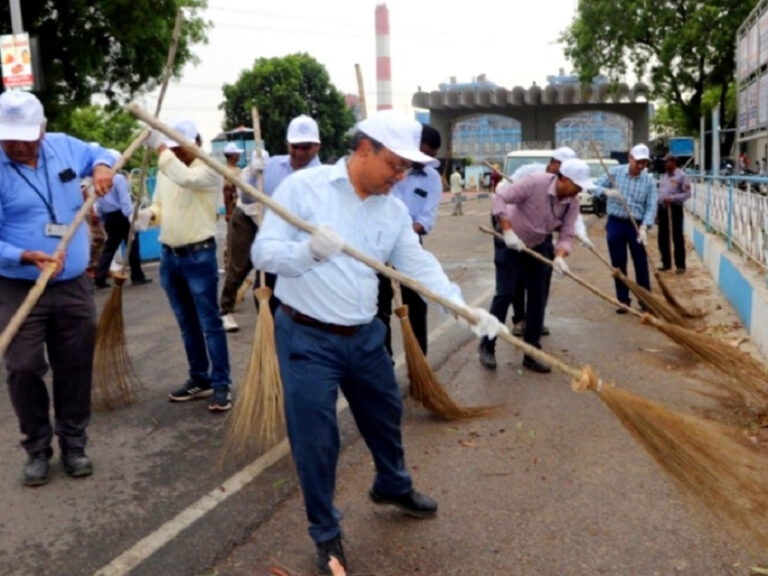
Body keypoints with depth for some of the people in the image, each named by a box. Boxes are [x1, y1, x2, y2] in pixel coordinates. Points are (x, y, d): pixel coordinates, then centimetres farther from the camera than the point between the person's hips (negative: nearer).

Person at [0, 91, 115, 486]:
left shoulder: (64, 146, 1)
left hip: (74, 287, 4)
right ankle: (37, 449, 20)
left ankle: (73, 444, 26)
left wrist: (101, 168, 0)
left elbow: (98, 153, 24)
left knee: (75, 368, 10)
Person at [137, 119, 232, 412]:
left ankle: (221, 384, 4)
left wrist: (159, 146, -27)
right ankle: (199, 379, 24)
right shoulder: (164, 171, 12)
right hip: (169, 255, 7)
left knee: (209, 323, -3)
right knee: (187, 323, 13)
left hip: (199, 256, -7)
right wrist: (149, 214, -4)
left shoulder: (209, 169, -11)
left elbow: (186, 177, -32)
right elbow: (159, 204, 19)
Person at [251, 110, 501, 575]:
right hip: (307, 338, -5)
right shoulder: (303, 187, -14)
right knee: (316, 441, 2)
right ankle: (327, 534, 25)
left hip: (365, 336, 6)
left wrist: (465, 308, -16)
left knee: (386, 415, 22)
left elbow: (422, 266, -2)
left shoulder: (395, 211, 2)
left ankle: (393, 486, 52)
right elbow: (263, 252, -17)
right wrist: (308, 251, -38)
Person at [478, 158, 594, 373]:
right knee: (504, 295, -7)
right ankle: (487, 347, 7)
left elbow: (566, 235, -10)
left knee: (538, 299, 4)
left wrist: (559, 255, -31)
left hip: (539, 247, 6)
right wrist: (507, 230, -32)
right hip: (510, 245, -6)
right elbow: (499, 197, -26)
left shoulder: (572, 203, -10)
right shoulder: (534, 182, -27)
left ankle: (531, 353, 13)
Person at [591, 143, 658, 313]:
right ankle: (623, 299, 15)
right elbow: (595, 187, -2)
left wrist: (644, 227, -21)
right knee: (618, 264, 5)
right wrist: (606, 192, -24)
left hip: (636, 225, 0)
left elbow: (651, 207, -6)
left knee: (641, 264, 4)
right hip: (615, 223, 0)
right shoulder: (615, 172, -1)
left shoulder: (649, 181, -2)